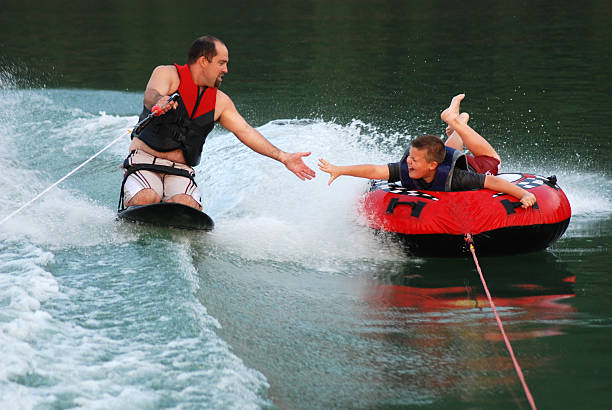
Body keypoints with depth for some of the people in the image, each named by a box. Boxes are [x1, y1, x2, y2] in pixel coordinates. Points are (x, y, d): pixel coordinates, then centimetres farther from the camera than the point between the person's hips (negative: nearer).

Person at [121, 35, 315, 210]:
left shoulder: (219, 101, 13)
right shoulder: (167, 74, -3)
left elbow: (246, 131, 15)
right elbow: (150, 96, -23)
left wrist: (283, 157, 10)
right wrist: (159, 102, -48)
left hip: (180, 171, 4)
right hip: (144, 160, -4)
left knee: (187, 205, -31)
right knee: (146, 200, -34)